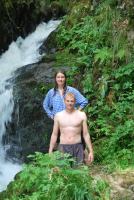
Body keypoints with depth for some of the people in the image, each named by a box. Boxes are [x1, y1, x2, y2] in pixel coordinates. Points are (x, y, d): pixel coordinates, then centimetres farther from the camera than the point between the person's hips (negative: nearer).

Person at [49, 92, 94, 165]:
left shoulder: (81, 115, 3)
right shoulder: (58, 116, 5)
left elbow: (86, 134, 5)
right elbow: (54, 135, 9)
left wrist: (91, 151, 1)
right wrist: (50, 152, 5)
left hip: (77, 148, 0)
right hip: (63, 148, 0)